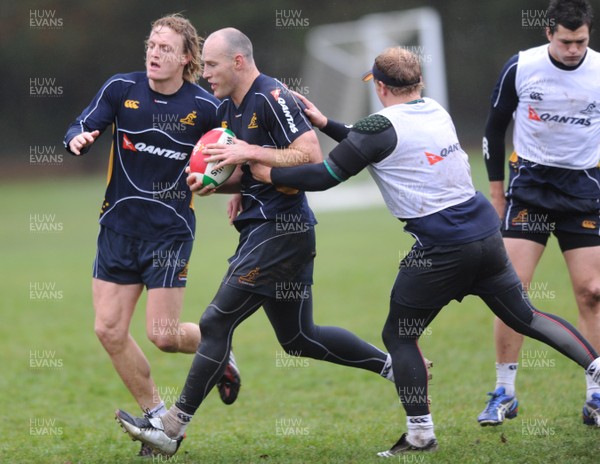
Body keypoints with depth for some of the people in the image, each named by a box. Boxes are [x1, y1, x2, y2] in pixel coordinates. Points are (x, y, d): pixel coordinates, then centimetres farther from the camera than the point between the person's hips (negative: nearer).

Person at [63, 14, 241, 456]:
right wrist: (79, 139, -24)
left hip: (171, 231, -3)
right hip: (119, 225, 3)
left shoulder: (205, 107, -8)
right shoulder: (121, 89, -2)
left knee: (163, 334, -8)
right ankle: (158, 416, 14)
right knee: (109, 329, -2)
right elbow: (80, 129, -1)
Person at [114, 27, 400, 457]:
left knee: (216, 321, -9)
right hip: (263, 228, 10)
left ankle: (172, 428, -5)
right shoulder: (228, 109, 14)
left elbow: (312, 158, -23)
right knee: (299, 338, 15)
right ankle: (393, 364, 26)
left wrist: (249, 153, -22)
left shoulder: (273, 98, -15)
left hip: (280, 230, -10)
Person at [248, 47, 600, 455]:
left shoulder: (381, 127, -10)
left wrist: (269, 173, -1)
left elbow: (325, 176, -10)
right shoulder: (437, 112, 12)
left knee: (399, 336, 7)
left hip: (441, 249, -7)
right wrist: (326, 124, 22)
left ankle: (421, 433, 5)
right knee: (525, 316, 20)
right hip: (486, 234, 7)